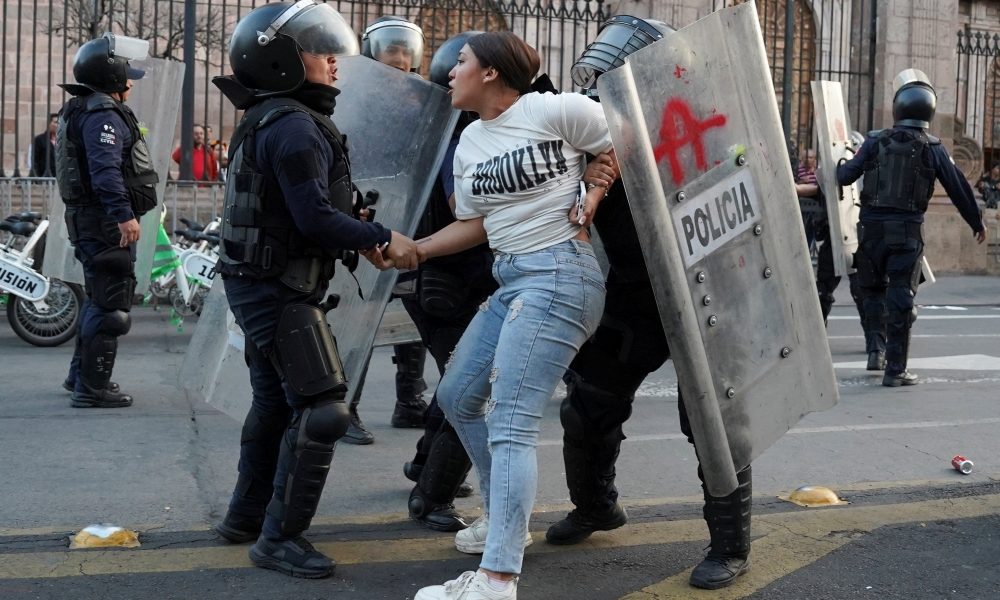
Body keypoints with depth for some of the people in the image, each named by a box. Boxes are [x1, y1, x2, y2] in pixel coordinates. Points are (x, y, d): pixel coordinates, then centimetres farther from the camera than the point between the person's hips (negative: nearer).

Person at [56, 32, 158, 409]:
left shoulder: (79, 111, 19)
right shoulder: (103, 115, -15)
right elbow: (106, 170, -28)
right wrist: (124, 214, -32)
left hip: (88, 219, 11)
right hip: (107, 222, -11)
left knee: (98, 299, 22)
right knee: (111, 305, -7)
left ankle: (80, 375, 32)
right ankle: (93, 388, -4)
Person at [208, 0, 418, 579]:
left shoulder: (271, 122, 14)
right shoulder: (294, 127, -19)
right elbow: (316, 218, -25)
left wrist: (362, 237, 6)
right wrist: (383, 238, -15)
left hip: (262, 287, 11)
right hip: (281, 292, -11)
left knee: (277, 402, 20)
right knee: (322, 410, -10)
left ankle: (247, 514, 32)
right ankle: (281, 537, -3)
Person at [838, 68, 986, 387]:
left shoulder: (876, 142, -1)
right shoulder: (933, 149, -2)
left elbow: (846, 176, -1)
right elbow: (958, 189, 2)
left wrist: (838, 166, 23)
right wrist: (976, 223, 15)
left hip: (872, 226, 1)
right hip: (907, 230, -1)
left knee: (874, 289, 19)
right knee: (901, 300, 3)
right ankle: (895, 370, 5)